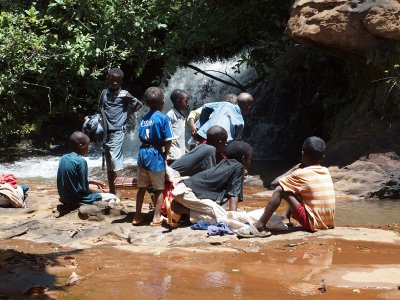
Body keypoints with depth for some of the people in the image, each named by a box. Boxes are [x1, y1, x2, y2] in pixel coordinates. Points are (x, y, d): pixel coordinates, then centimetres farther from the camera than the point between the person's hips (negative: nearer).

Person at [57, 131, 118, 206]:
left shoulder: (64, 158, 4)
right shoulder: (81, 161, -20)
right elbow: (84, 189, -16)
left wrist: (92, 182, 17)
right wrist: (97, 191, 2)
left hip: (65, 198, 8)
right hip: (77, 200, -8)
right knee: (112, 198, 5)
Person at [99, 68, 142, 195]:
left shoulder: (124, 94, -5)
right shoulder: (104, 93, 9)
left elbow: (139, 105, 6)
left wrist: (126, 112, 3)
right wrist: (105, 118, 10)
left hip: (117, 131, -6)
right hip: (106, 132, 6)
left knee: (115, 159, -17)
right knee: (109, 165, 10)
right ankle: (111, 192, 18)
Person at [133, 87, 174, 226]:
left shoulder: (144, 118, 8)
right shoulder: (163, 118, -9)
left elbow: (141, 137, 6)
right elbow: (168, 140, -11)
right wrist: (165, 154, 2)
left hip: (142, 152, 5)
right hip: (155, 154, -5)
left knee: (142, 187, 16)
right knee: (158, 189, 7)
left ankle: (137, 216, 22)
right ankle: (156, 218, 7)